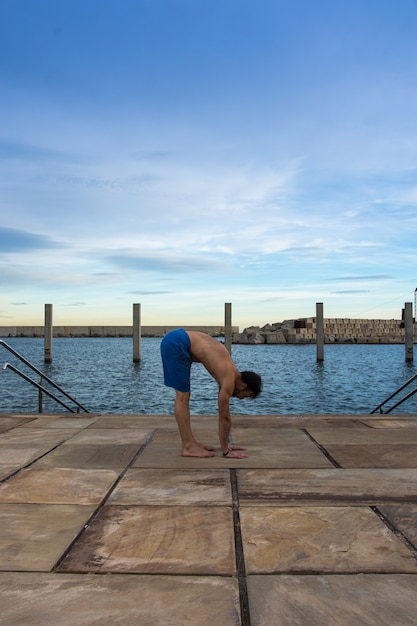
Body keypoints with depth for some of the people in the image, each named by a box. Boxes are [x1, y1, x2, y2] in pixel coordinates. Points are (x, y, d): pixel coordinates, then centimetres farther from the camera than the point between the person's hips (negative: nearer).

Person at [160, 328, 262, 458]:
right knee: (182, 397, -6)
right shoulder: (229, 379, -12)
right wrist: (226, 451, 1)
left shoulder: (228, 373, 13)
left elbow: (224, 414, 20)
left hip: (177, 340, 9)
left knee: (184, 396, 12)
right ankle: (188, 447, -1)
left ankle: (190, 442, 19)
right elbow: (224, 417, -7)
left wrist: (227, 443, 24)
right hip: (176, 344, -9)